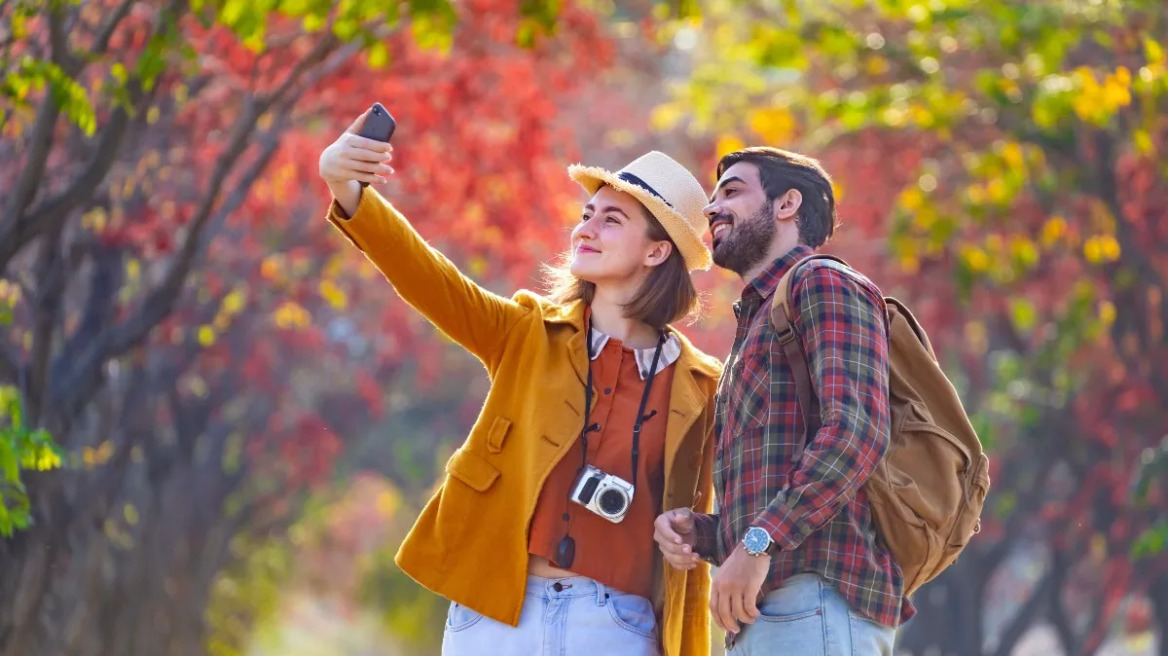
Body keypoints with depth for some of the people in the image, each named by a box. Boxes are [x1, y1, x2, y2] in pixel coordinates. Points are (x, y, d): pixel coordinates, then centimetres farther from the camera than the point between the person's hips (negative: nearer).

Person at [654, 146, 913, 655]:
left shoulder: (822, 283, 2)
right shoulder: (757, 321, 32)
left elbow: (857, 428, -16)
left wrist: (758, 542, -19)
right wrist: (698, 532, 9)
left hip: (814, 600, -10)